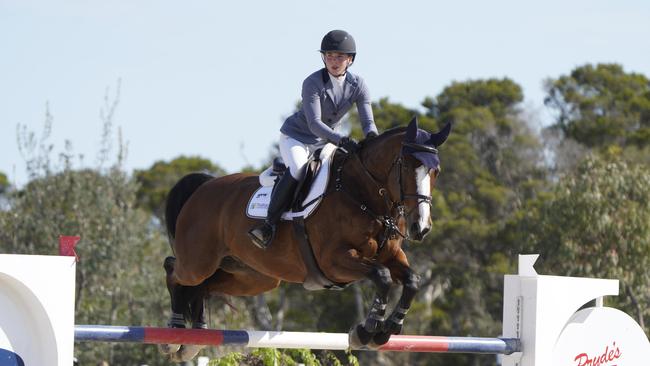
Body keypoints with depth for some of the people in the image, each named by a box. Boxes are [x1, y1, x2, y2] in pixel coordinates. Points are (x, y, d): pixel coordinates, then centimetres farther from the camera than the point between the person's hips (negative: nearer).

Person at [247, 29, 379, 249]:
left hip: (326, 140, 6)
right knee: (298, 170, -34)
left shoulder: (357, 85, -8)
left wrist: (371, 136, -37)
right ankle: (270, 223, -30)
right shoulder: (313, 83, -23)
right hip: (295, 137, -6)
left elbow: (368, 121, -12)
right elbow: (314, 123, -31)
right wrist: (341, 140, -47)